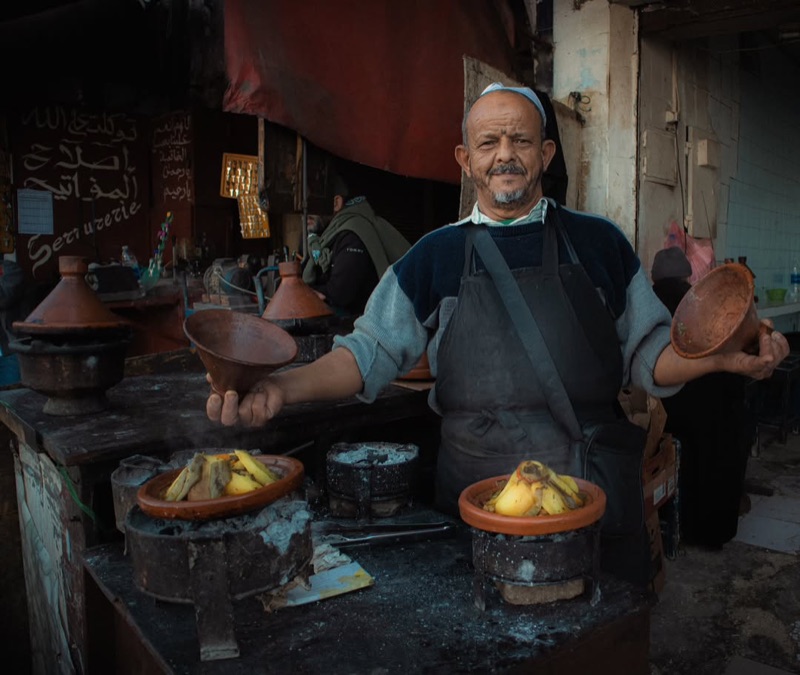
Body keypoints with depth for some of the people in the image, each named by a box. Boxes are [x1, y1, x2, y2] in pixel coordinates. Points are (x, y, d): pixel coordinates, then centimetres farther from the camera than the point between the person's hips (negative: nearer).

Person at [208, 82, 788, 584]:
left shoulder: (599, 242, 6)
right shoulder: (435, 256, 5)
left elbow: (648, 355, 8)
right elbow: (372, 351, 2)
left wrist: (721, 356, -11)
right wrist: (283, 388, -12)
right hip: (474, 496, 0)